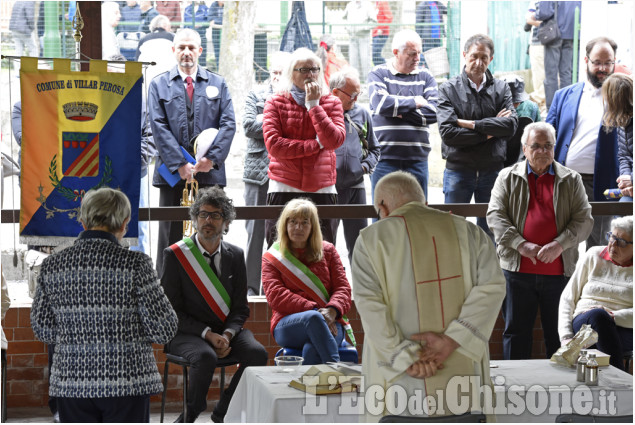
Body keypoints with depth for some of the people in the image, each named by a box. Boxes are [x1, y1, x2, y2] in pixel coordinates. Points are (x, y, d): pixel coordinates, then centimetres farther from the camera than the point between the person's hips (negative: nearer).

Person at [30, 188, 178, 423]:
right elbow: (163, 330, -8)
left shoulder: (52, 265, 1)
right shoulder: (135, 264, -10)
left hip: (72, 384, 3)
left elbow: (44, 331, 8)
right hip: (127, 384, -3)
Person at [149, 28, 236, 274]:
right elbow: (158, 127, -2)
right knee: (170, 236, 2)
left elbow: (228, 123, 3)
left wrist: (212, 158, -11)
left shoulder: (217, 84, 12)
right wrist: (179, 164, -12)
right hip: (172, 171, -1)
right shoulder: (159, 84, 8)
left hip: (210, 171, 1)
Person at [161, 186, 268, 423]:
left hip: (226, 330, 4)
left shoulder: (235, 256, 7)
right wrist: (207, 334, -18)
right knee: (206, 357, -35)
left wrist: (227, 335, -13)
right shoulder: (175, 255, -5)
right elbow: (171, 310, -7)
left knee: (257, 353, -24)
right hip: (187, 332, -4)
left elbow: (241, 308, 7)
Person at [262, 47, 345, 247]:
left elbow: (335, 140, -7)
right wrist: (316, 144, -8)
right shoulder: (275, 103, 4)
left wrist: (314, 105, -9)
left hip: (322, 190, 2)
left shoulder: (332, 103, 9)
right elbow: (273, 145, -9)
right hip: (284, 189, -1)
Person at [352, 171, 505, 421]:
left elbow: (369, 304, -14)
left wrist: (407, 359, -16)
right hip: (461, 371, 2)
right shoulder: (465, 231, 6)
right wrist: (451, 341, -13)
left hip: (398, 376, -2)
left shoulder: (372, 239, -2)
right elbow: (492, 285, -7)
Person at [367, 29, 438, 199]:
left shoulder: (426, 77, 11)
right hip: (385, 157, -2)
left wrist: (398, 111, -9)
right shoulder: (378, 74, 4)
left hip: (417, 158, 3)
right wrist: (415, 102, -4)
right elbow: (381, 104, -15)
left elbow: (433, 113, -3)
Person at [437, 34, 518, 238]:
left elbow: (511, 125, -9)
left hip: (492, 170, 2)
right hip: (458, 170, -2)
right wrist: (489, 132, -10)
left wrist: (472, 124, -12)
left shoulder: (501, 88, 6)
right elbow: (448, 133, -14)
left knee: (489, 231, 9)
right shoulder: (449, 89, -2)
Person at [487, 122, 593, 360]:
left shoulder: (571, 180, 10)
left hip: (559, 271, 0)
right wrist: (520, 244, -14)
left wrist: (560, 245, -13)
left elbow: (584, 219, 3)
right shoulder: (508, 177, 9)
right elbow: (495, 215, 0)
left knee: (559, 335, 6)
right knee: (516, 332, 6)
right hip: (517, 269, 0)